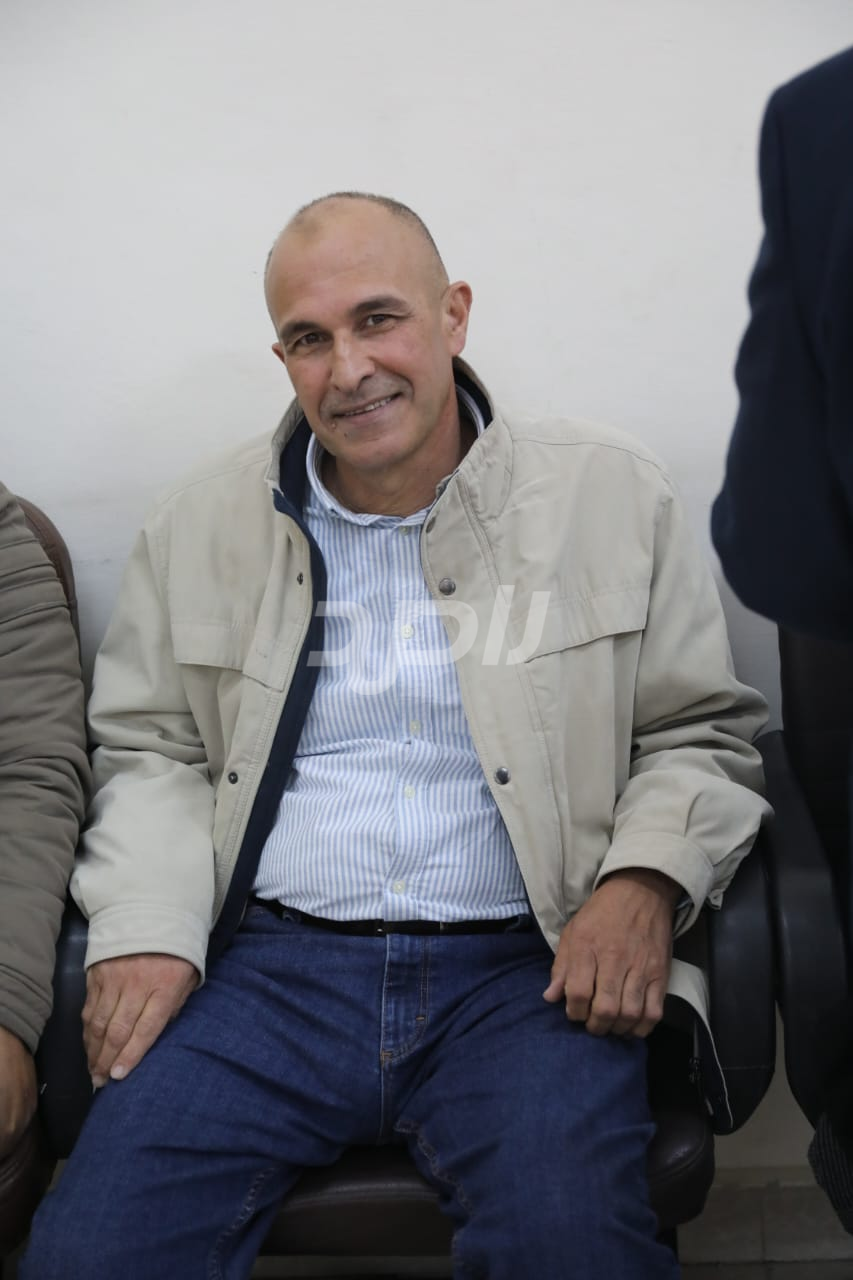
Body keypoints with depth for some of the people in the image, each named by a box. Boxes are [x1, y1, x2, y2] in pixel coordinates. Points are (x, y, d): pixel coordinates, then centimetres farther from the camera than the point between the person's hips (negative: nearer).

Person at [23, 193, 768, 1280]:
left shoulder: (612, 497, 6)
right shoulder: (201, 526, 12)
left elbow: (703, 733, 10)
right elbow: (149, 751, 15)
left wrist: (642, 884, -9)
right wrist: (147, 928, -3)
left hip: (522, 967, -1)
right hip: (269, 963, 2)